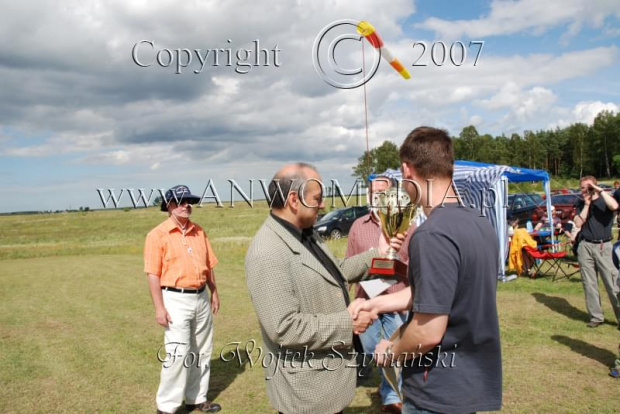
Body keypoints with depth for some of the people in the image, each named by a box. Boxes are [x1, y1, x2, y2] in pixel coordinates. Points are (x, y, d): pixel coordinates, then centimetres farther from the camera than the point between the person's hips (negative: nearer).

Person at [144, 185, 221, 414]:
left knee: (202, 351, 13)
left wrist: (214, 292, 15)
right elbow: (153, 274, -11)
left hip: (201, 298, 6)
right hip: (176, 300, -6)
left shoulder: (199, 231, 9)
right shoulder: (158, 234, -8)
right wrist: (159, 307, -15)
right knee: (177, 354, -7)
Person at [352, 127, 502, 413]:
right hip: (476, 378, 8)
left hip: (440, 390, -8)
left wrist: (390, 353, -9)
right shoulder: (480, 223, 2)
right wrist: (375, 303, 11)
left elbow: (429, 331, -27)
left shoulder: (433, 235, -27)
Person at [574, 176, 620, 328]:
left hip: (603, 246, -3)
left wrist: (600, 190, -13)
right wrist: (587, 204, -3)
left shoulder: (604, 200, 2)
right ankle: (595, 316, 12)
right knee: (589, 284, 4)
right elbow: (578, 223, 0)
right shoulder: (581, 204, 12)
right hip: (585, 246, 3)